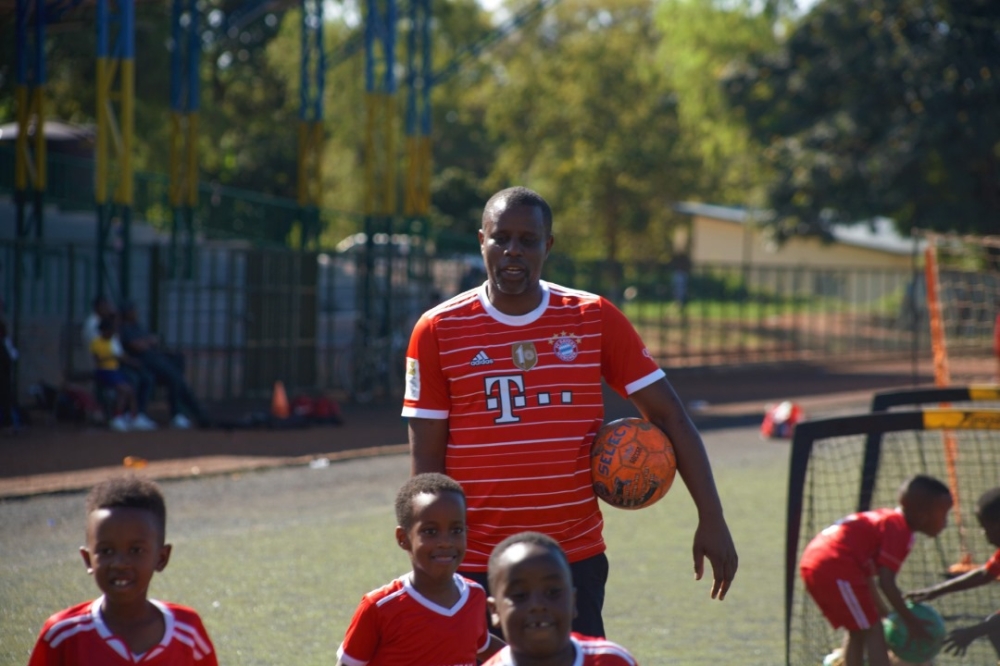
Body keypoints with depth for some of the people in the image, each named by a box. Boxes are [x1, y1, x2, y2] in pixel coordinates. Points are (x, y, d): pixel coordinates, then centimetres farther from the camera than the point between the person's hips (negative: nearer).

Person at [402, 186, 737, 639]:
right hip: (473, 567, -1)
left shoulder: (595, 319, 2)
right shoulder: (437, 330, -1)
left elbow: (669, 416, 5)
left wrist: (711, 519, -3)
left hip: (577, 562, 1)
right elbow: (426, 460, 0)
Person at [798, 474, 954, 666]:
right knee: (873, 632, -3)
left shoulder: (885, 519, 23)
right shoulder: (900, 531, -6)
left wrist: (880, 610, 31)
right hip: (837, 570, -10)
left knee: (857, 632, 21)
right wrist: (910, 620, -4)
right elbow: (886, 583, -13)